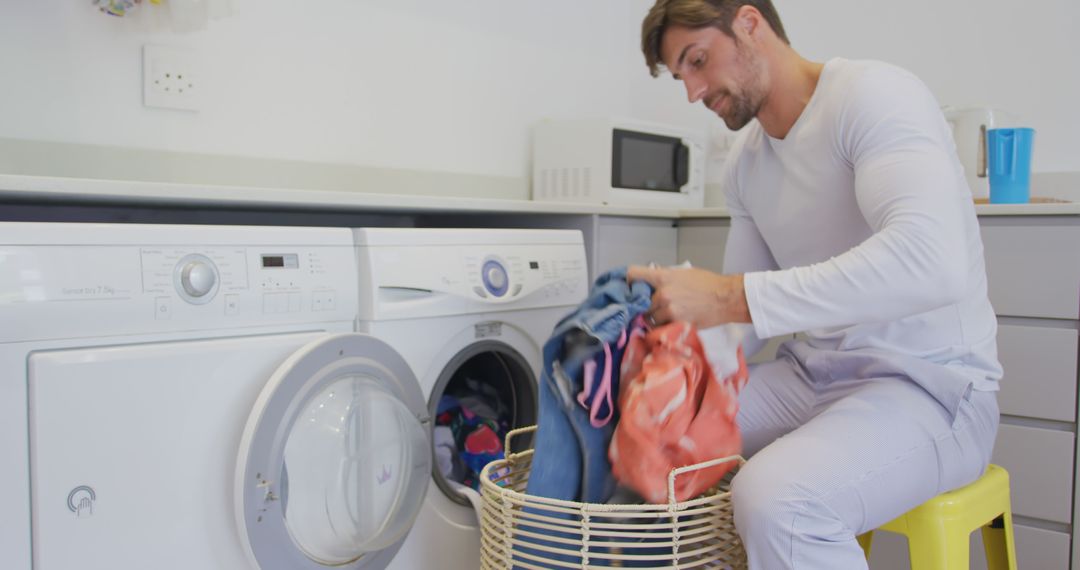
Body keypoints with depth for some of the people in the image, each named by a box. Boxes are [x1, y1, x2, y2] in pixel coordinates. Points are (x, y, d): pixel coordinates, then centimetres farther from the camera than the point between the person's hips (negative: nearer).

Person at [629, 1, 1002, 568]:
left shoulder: (872, 95, -15)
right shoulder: (744, 164, 8)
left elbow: (932, 262, -32)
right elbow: (750, 305, 13)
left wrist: (728, 296, -33)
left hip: (928, 383, -7)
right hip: (809, 373, 8)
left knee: (775, 500, -34)